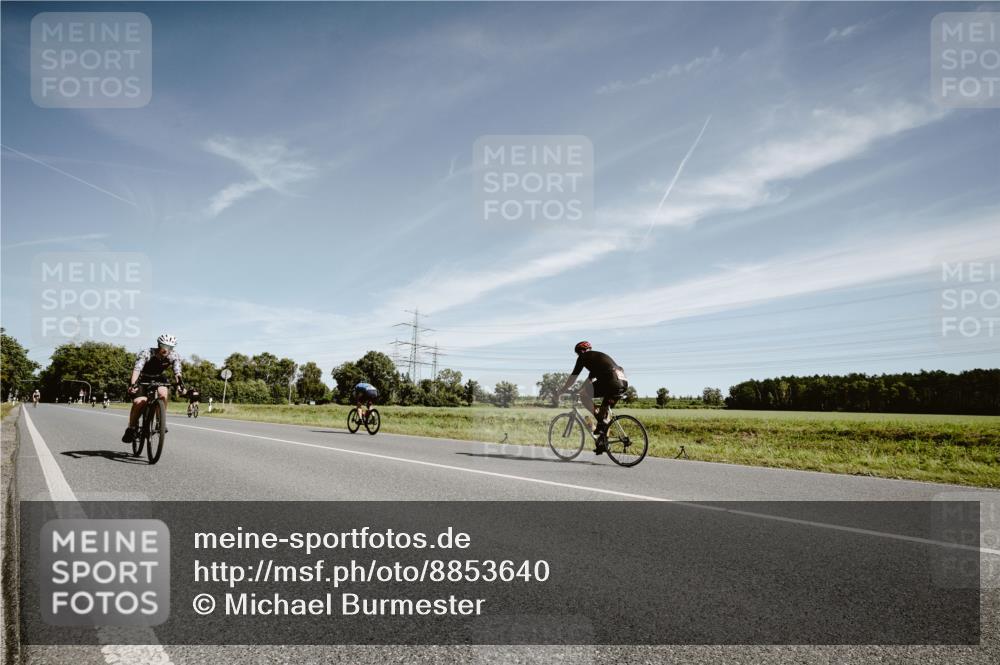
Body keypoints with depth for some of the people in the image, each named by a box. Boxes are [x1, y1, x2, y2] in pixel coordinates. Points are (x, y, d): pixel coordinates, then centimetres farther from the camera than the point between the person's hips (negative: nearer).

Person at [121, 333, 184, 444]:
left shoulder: (174, 356, -18)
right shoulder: (146, 353, -28)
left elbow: (177, 372, -27)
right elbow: (137, 369, -40)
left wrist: (180, 384, -47)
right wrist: (133, 384, -57)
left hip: (158, 379, 3)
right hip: (142, 380, -2)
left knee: (164, 393, -30)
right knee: (139, 401, -27)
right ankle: (131, 429, -5)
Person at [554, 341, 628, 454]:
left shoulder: (584, 357, 12)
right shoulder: (598, 357, 36)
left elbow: (572, 379, 13)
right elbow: (589, 381, 44)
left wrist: (558, 393, 22)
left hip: (611, 380, -8)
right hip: (624, 383, 8)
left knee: (583, 395, 4)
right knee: (605, 410, 21)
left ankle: (601, 421, 1)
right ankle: (603, 441, 20)